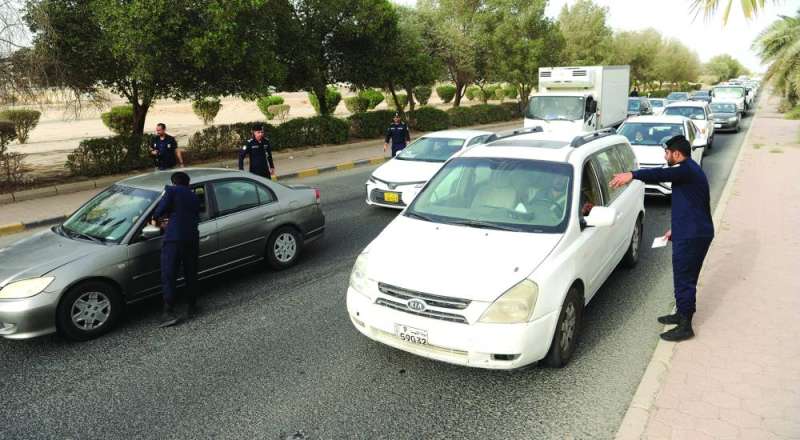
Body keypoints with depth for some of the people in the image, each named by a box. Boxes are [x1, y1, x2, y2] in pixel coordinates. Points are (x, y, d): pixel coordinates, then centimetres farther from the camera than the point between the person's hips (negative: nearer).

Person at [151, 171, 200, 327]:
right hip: (192, 239, 5)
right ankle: (191, 307, 23)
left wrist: (156, 218, 16)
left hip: (174, 239, -5)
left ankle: (169, 313, -7)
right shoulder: (194, 197, 20)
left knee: (168, 276, -3)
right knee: (191, 274, 16)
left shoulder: (171, 190, 3)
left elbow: (162, 208, -6)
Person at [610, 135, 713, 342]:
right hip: (696, 233, 11)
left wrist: (633, 175, -46)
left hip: (691, 236, -11)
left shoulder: (687, 170, -16)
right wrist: (675, 229, 25)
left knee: (684, 279, -3)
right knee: (685, 277, 20)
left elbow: (663, 174, -37)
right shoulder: (691, 170, 17)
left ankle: (685, 326, 5)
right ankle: (683, 314, 34)